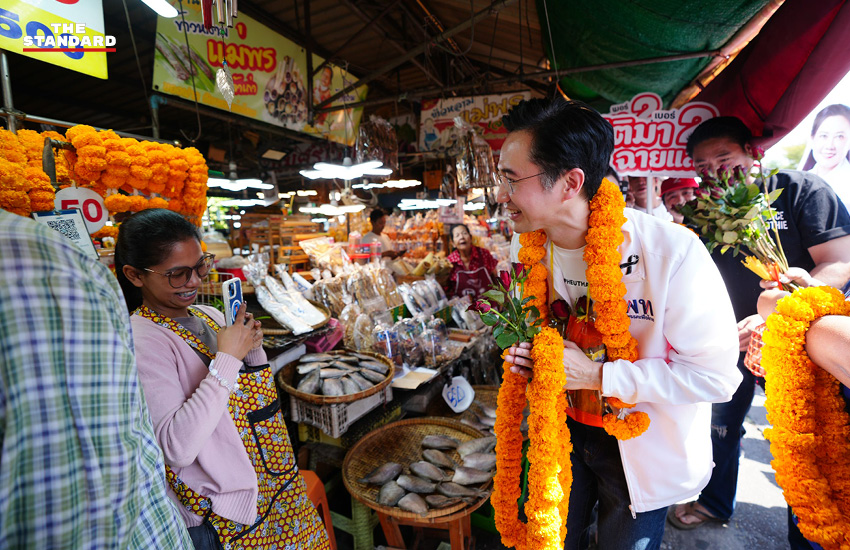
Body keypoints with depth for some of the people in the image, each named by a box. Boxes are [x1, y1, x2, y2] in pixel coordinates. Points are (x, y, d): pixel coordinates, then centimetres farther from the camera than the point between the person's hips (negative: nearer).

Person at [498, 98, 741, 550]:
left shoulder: (672, 252, -28)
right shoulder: (525, 247, -10)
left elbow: (717, 376, -22)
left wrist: (599, 376, -27)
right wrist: (526, 355, -12)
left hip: (643, 450, -4)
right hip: (563, 430, 4)